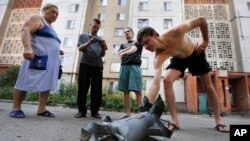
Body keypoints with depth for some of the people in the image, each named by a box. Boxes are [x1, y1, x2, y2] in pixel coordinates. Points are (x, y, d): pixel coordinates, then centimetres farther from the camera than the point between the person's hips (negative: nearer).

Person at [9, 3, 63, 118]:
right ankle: (16, 108, 3)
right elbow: (25, 31, -12)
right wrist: (27, 47, -28)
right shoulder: (37, 19, 5)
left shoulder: (51, 28, 29)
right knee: (26, 81, -6)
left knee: (47, 84, 1)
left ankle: (42, 109, 4)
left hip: (51, 60, 8)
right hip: (39, 57, -8)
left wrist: (58, 51, 17)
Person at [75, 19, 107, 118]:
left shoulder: (100, 39, 21)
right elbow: (80, 48, 2)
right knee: (82, 88, -4)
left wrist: (103, 47, -7)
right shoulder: (83, 36, 17)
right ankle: (81, 110, 4)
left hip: (98, 65, 2)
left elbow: (102, 55, 13)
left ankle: (95, 111, 6)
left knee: (97, 89, -2)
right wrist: (90, 42, -13)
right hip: (85, 64, -1)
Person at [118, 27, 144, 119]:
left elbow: (133, 49, -10)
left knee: (138, 90, -11)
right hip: (124, 67, 4)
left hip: (135, 66, -3)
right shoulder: (123, 45, 27)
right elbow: (120, 54, 7)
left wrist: (126, 52, -31)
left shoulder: (137, 43, 14)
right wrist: (129, 48, -1)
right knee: (125, 91, -1)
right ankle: (127, 113, 3)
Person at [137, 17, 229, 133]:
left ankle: (218, 120, 24)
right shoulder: (158, 57, -34)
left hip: (196, 54, 0)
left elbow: (201, 20, -23)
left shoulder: (175, 32, -39)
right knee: (167, 81, -24)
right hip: (179, 59, 1)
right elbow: (156, 84, -43)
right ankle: (174, 120, -14)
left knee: (208, 86, 4)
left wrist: (205, 40, -15)